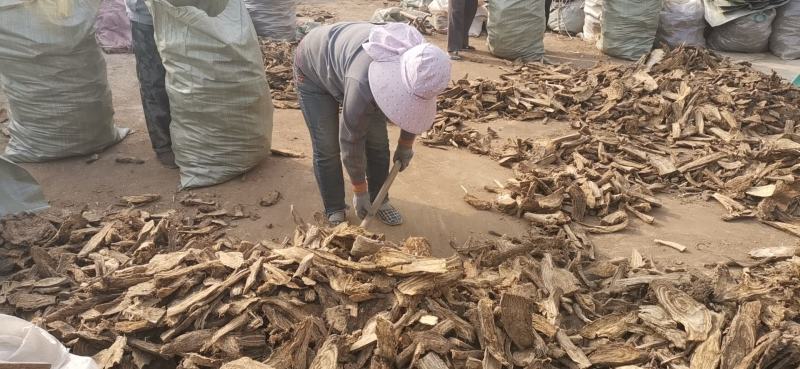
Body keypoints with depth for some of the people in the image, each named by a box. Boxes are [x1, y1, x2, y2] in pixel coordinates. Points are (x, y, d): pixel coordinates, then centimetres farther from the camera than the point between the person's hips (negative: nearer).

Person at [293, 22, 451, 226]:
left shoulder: (422, 68, -26)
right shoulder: (362, 84, -45)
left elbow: (414, 110, -3)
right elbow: (351, 142, -31)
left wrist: (406, 145, 9)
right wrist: (360, 191, -19)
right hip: (313, 68, -5)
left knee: (378, 140, 0)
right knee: (327, 147, -10)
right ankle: (334, 212, 7)